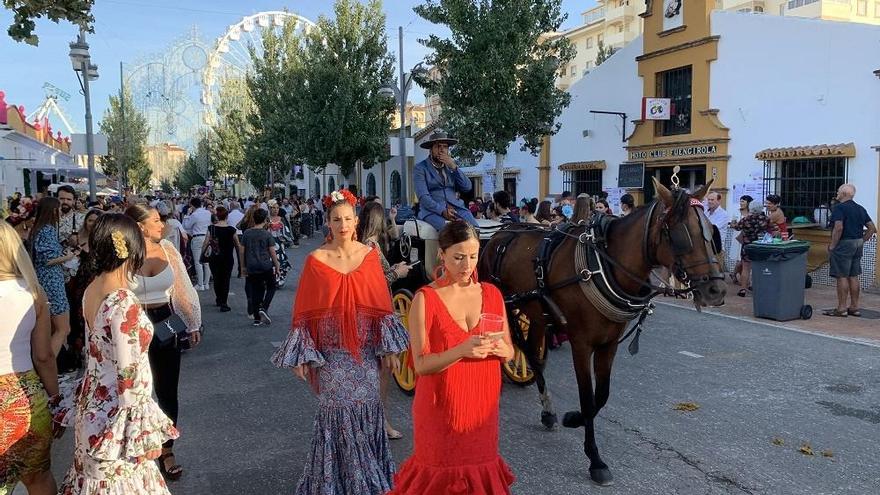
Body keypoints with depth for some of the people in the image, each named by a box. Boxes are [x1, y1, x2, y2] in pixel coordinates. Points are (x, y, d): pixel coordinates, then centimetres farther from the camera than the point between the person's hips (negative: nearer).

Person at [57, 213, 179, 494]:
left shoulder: (91, 291, -1)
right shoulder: (124, 303, -26)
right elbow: (129, 374, -23)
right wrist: (139, 428, -15)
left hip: (94, 400, 8)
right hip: (117, 409, -8)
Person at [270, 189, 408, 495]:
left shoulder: (369, 255, 0)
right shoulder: (316, 260, -5)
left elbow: (382, 305, 3)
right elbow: (305, 311, -2)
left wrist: (388, 348, 2)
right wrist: (301, 356, -4)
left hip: (366, 350, 2)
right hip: (332, 352, -2)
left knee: (366, 410, 9)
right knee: (336, 413, 3)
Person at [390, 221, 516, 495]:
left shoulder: (492, 294, 1)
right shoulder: (425, 299, -11)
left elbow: (510, 352, 7)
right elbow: (421, 364, -15)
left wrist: (499, 348, -15)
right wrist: (462, 350, -30)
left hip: (483, 405, 4)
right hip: (441, 409, -3)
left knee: (480, 466, 16)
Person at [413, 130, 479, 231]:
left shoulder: (451, 165, 19)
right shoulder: (420, 168, 4)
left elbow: (467, 187, 8)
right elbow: (423, 197, -7)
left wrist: (454, 167, -4)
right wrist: (442, 211, -21)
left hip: (455, 207, 4)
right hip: (433, 210, -4)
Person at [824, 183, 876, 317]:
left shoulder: (840, 208, -12)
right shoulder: (860, 209, 13)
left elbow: (838, 228, -23)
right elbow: (872, 228, 13)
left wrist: (832, 246, -16)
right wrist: (862, 241, 15)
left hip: (844, 244, -8)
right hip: (858, 245, 8)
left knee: (842, 276, -4)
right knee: (853, 276, 13)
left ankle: (841, 308, -2)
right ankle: (855, 307, 18)